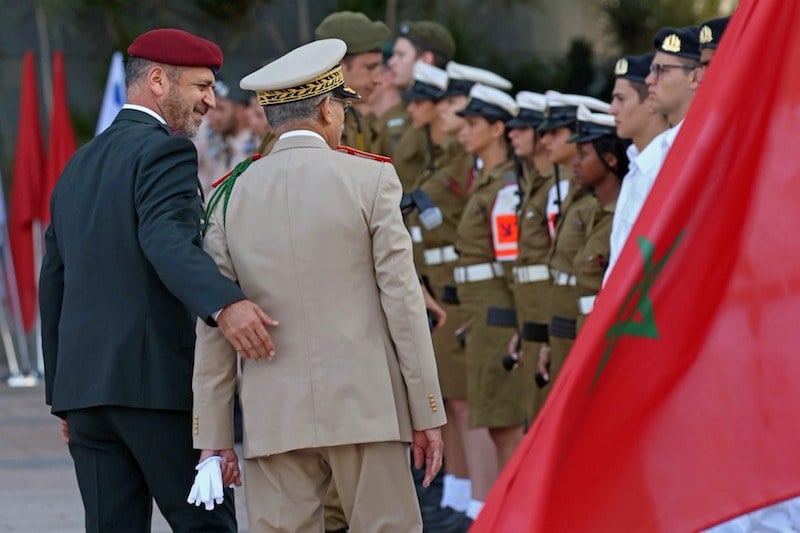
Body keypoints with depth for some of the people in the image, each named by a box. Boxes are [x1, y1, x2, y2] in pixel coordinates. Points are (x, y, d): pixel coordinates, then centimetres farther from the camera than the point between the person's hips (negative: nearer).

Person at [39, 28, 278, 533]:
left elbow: (54, 286, 21)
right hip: (157, 378, -7)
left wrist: (65, 398, 26)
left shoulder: (79, 167, 19)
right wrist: (226, 304, -42)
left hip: (84, 381, 8)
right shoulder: (165, 151, -6)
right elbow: (169, 241, -26)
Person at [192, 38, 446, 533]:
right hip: (365, 409, -2)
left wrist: (212, 437, 10)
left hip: (274, 419, 2)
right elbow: (403, 302, -4)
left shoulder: (232, 196, 6)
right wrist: (428, 413, 1)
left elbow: (213, 329, 6)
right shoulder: (371, 180, -2)